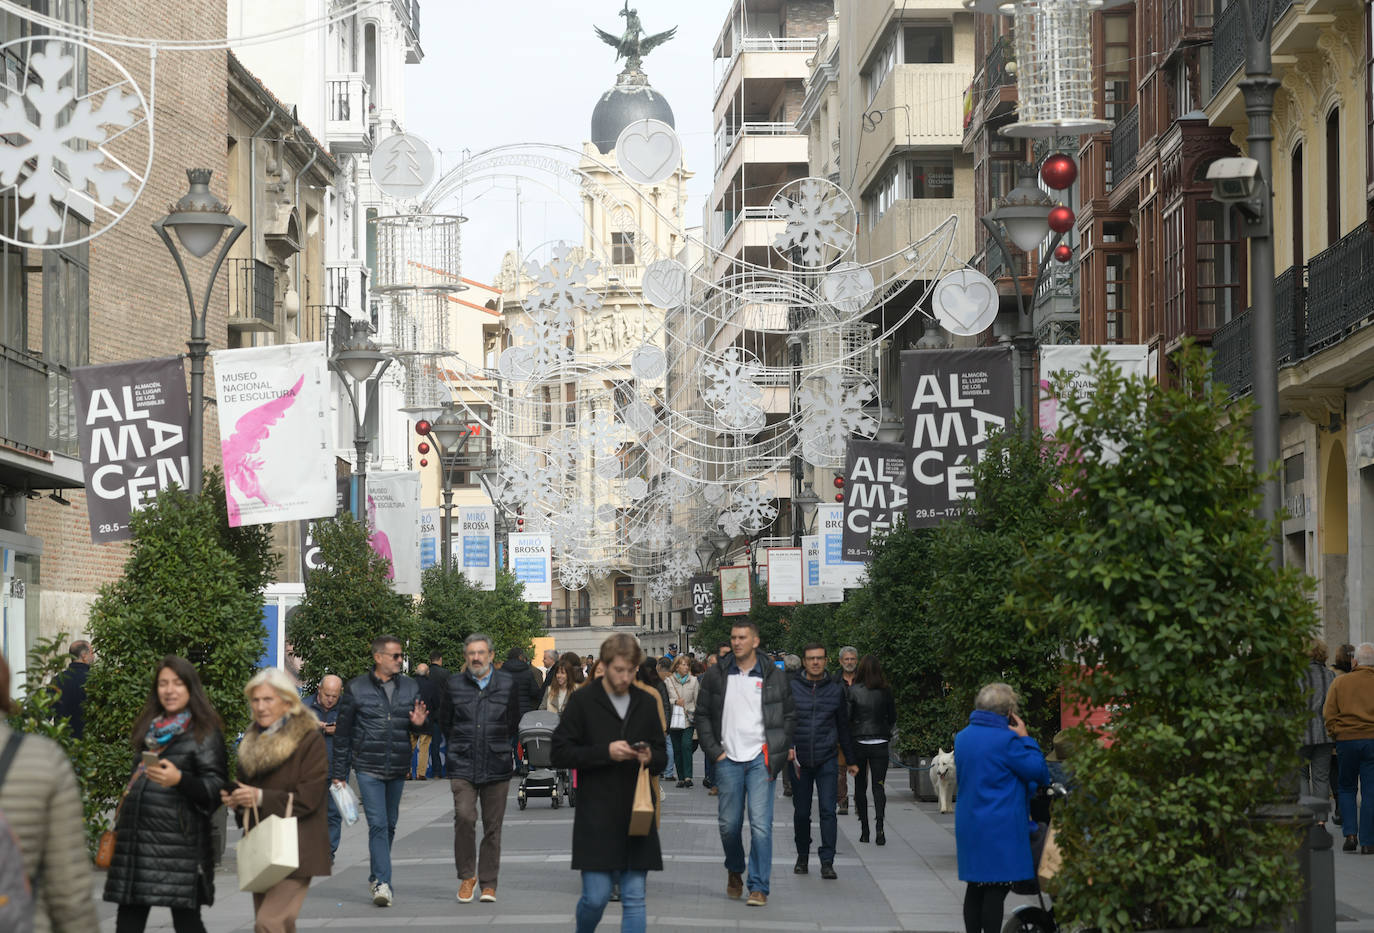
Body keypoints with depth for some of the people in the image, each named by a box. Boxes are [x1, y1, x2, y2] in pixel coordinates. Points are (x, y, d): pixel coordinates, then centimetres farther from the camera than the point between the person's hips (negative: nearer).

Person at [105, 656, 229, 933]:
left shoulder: (204, 732, 0)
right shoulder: (148, 730, 19)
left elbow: (216, 788, -8)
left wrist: (180, 780, -24)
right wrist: (121, 822, 28)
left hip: (179, 837, -6)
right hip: (137, 835, 6)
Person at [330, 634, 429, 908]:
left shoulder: (409, 687, 7)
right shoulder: (356, 689, -3)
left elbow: (418, 728, 14)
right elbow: (343, 733, 2)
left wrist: (419, 724, -12)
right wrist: (339, 773, 1)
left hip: (398, 769, 4)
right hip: (368, 768, -4)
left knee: (390, 825, 13)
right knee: (377, 824, -13)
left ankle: (376, 878, 29)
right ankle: (383, 883, -17)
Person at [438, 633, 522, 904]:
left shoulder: (508, 685, 6)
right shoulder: (453, 686, 5)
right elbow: (445, 722, 16)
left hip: (497, 767, 1)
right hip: (463, 766, -1)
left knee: (493, 826, 3)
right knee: (464, 817, -17)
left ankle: (488, 884, 12)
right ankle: (467, 876, -2)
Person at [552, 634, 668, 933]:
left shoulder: (647, 703, 11)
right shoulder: (583, 702, -1)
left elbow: (662, 757, 18)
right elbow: (560, 753, -5)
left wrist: (650, 758, -5)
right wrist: (605, 752, -16)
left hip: (636, 815, 3)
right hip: (596, 816, -3)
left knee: (634, 898, 1)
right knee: (596, 896, -4)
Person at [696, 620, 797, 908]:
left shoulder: (774, 677, 3)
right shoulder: (716, 676, 5)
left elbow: (790, 715, 10)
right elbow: (702, 714, 10)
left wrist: (777, 752, 1)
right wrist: (714, 751, 1)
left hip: (760, 759, -2)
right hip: (728, 760, 2)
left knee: (761, 824, -10)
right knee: (728, 824, 6)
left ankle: (759, 887, -6)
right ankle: (734, 871, 33)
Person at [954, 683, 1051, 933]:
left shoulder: (962, 737, 9)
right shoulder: (1006, 740, -15)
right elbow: (1039, 772, -10)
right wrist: (1025, 738, -1)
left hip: (968, 826, 7)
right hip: (1000, 829, -7)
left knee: (975, 889, 13)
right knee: (996, 891, -5)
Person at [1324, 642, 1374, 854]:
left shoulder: (1340, 682, 1)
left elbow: (1328, 714, 0)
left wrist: (1334, 733, 11)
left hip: (1346, 740, 1)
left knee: (1346, 788, 16)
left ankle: (1350, 833, 1)